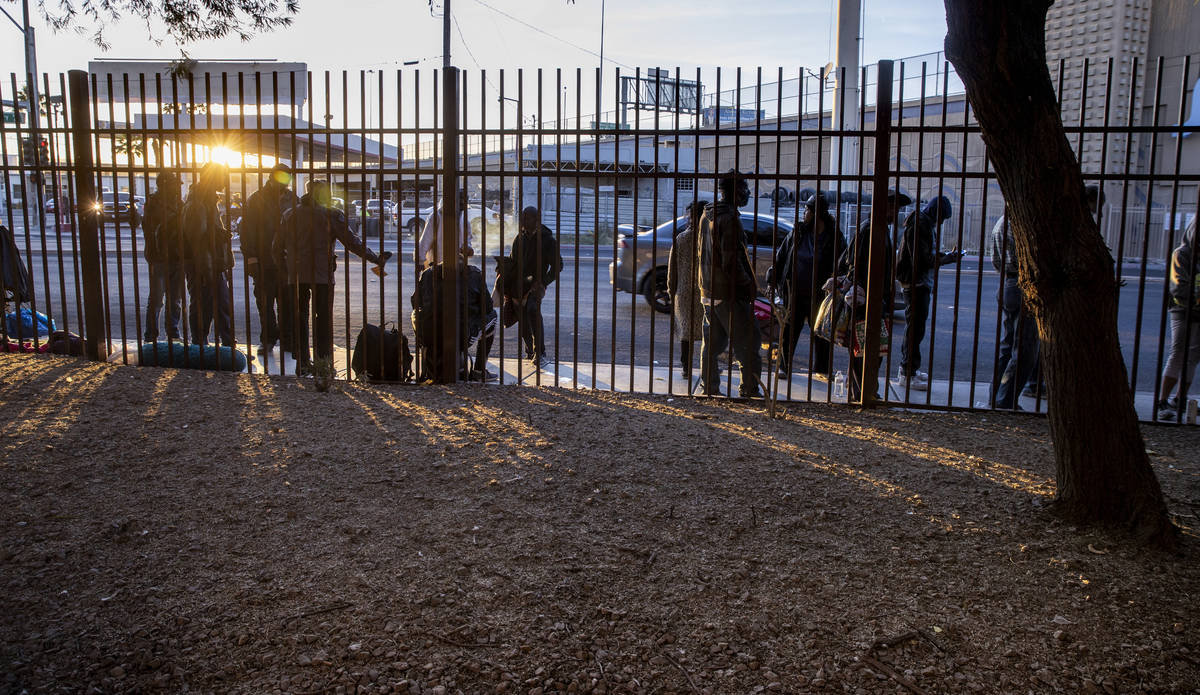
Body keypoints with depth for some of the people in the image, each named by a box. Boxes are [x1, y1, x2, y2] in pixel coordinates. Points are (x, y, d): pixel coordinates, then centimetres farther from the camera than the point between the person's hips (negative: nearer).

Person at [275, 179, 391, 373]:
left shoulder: (290, 215, 8)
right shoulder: (331, 215, -5)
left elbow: (277, 247, 12)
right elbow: (352, 242, -7)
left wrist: (285, 267, 25)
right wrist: (376, 259, 0)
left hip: (296, 276, 3)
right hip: (322, 276, -3)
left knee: (299, 318, 11)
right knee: (323, 319, 6)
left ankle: (302, 361, 14)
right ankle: (323, 362, 6)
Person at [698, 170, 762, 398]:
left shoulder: (707, 215, 11)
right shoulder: (729, 218, -18)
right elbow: (731, 261, -21)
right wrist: (748, 284, -10)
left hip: (708, 291, 9)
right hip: (729, 293, -9)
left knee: (711, 343, 14)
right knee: (747, 342, 0)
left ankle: (709, 388, 19)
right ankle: (750, 389, 2)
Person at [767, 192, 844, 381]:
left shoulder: (833, 237, -5)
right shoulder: (798, 232, 2)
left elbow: (841, 266, 0)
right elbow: (780, 257, 10)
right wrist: (775, 278, 5)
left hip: (818, 295, -1)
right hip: (795, 293, 2)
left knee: (820, 332, 7)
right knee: (789, 330, 5)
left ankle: (820, 369, 20)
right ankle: (784, 367, 17)